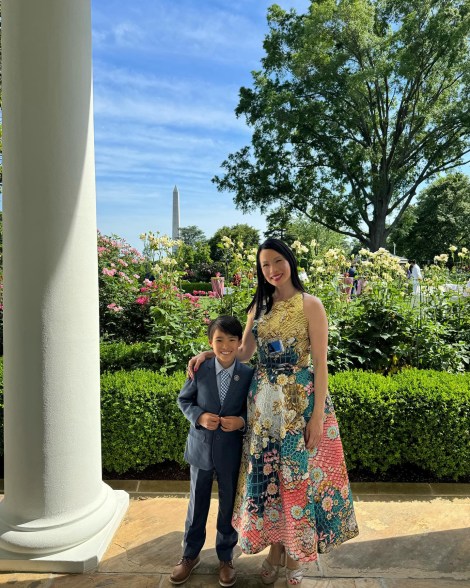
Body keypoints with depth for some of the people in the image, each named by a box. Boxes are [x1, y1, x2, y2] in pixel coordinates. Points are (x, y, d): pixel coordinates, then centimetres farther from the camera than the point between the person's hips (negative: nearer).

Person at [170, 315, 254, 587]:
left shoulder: (249, 374, -11)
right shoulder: (200, 370, -10)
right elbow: (184, 400, 1)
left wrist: (242, 421, -22)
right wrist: (199, 416, -17)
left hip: (232, 452, 0)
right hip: (201, 448, 1)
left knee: (229, 507, 17)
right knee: (197, 506, 18)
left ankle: (226, 557, 40)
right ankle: (190, 555, 40)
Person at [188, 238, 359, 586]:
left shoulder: (310, 305, -8)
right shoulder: (259, 306, 8)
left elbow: (320, 364, -10)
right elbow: (243, 354, 12)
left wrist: (318, 415, -13)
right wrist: (208, 353, 0)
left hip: (301, 400, -4)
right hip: (264, 402, 5)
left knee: (299, 475, 8)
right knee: (266, 474, 12)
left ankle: (295, 552, 30)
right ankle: (274, 547, 34)